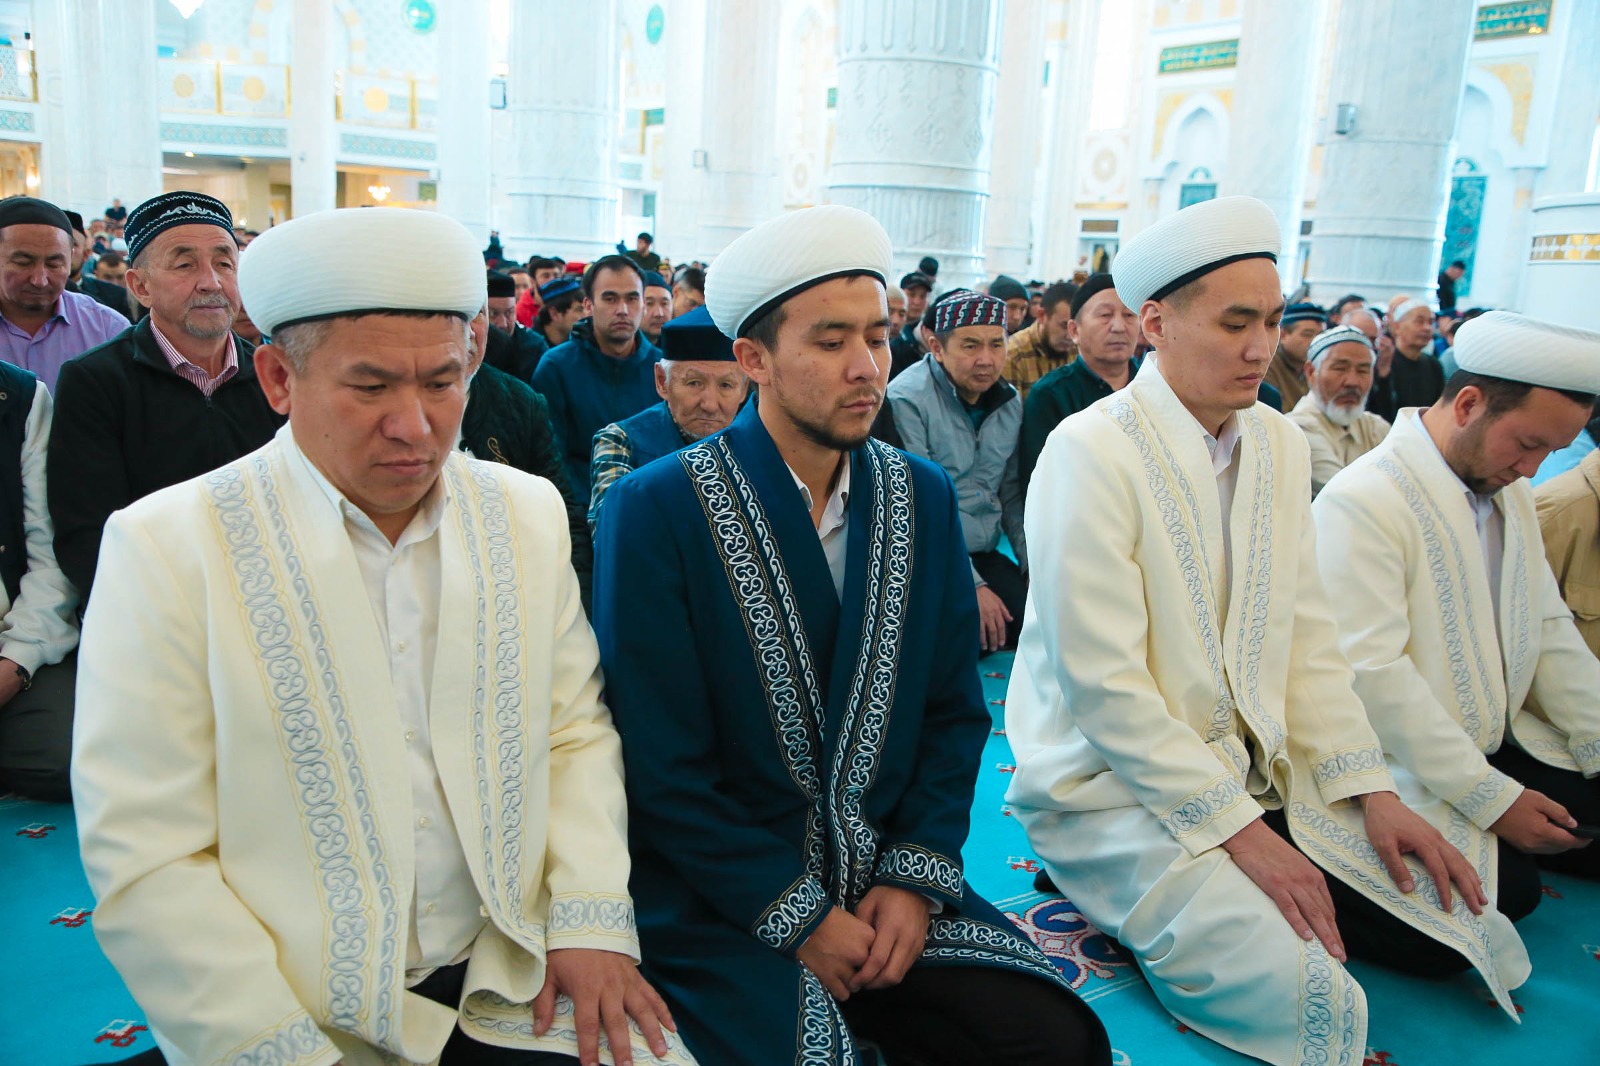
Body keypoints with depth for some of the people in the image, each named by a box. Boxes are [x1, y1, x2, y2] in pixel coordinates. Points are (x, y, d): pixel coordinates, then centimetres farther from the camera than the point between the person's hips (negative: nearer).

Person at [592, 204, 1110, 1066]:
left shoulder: (922, 498, 2)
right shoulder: (656, 510, -12)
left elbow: (955, 711, 6)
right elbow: (660, 763, -13)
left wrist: (916, 878, -5)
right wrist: (799, 916, -12)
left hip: (889, 888, 4)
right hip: (723, 913, -3)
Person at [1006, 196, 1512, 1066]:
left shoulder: (1279, 445, 6)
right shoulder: (1091, 453, -18)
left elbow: (1306, 634, 8)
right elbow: (1105, 686, -20)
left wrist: (1371, 790, -1)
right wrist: (1238, 829, -19)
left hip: (1253, 771, 8)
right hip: (1116, 788, -7)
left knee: (1447, 921, 2)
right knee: (1305, 993, -22)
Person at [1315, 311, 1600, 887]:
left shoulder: (1512, 492, 10)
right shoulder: (1362, 501, -21)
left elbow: (1549, 628, 11)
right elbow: (1374, 675, -25)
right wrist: (1492, 798, -21)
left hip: (1503, 741, 8)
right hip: (1412, 768, -8)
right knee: (1509, 887, -22)